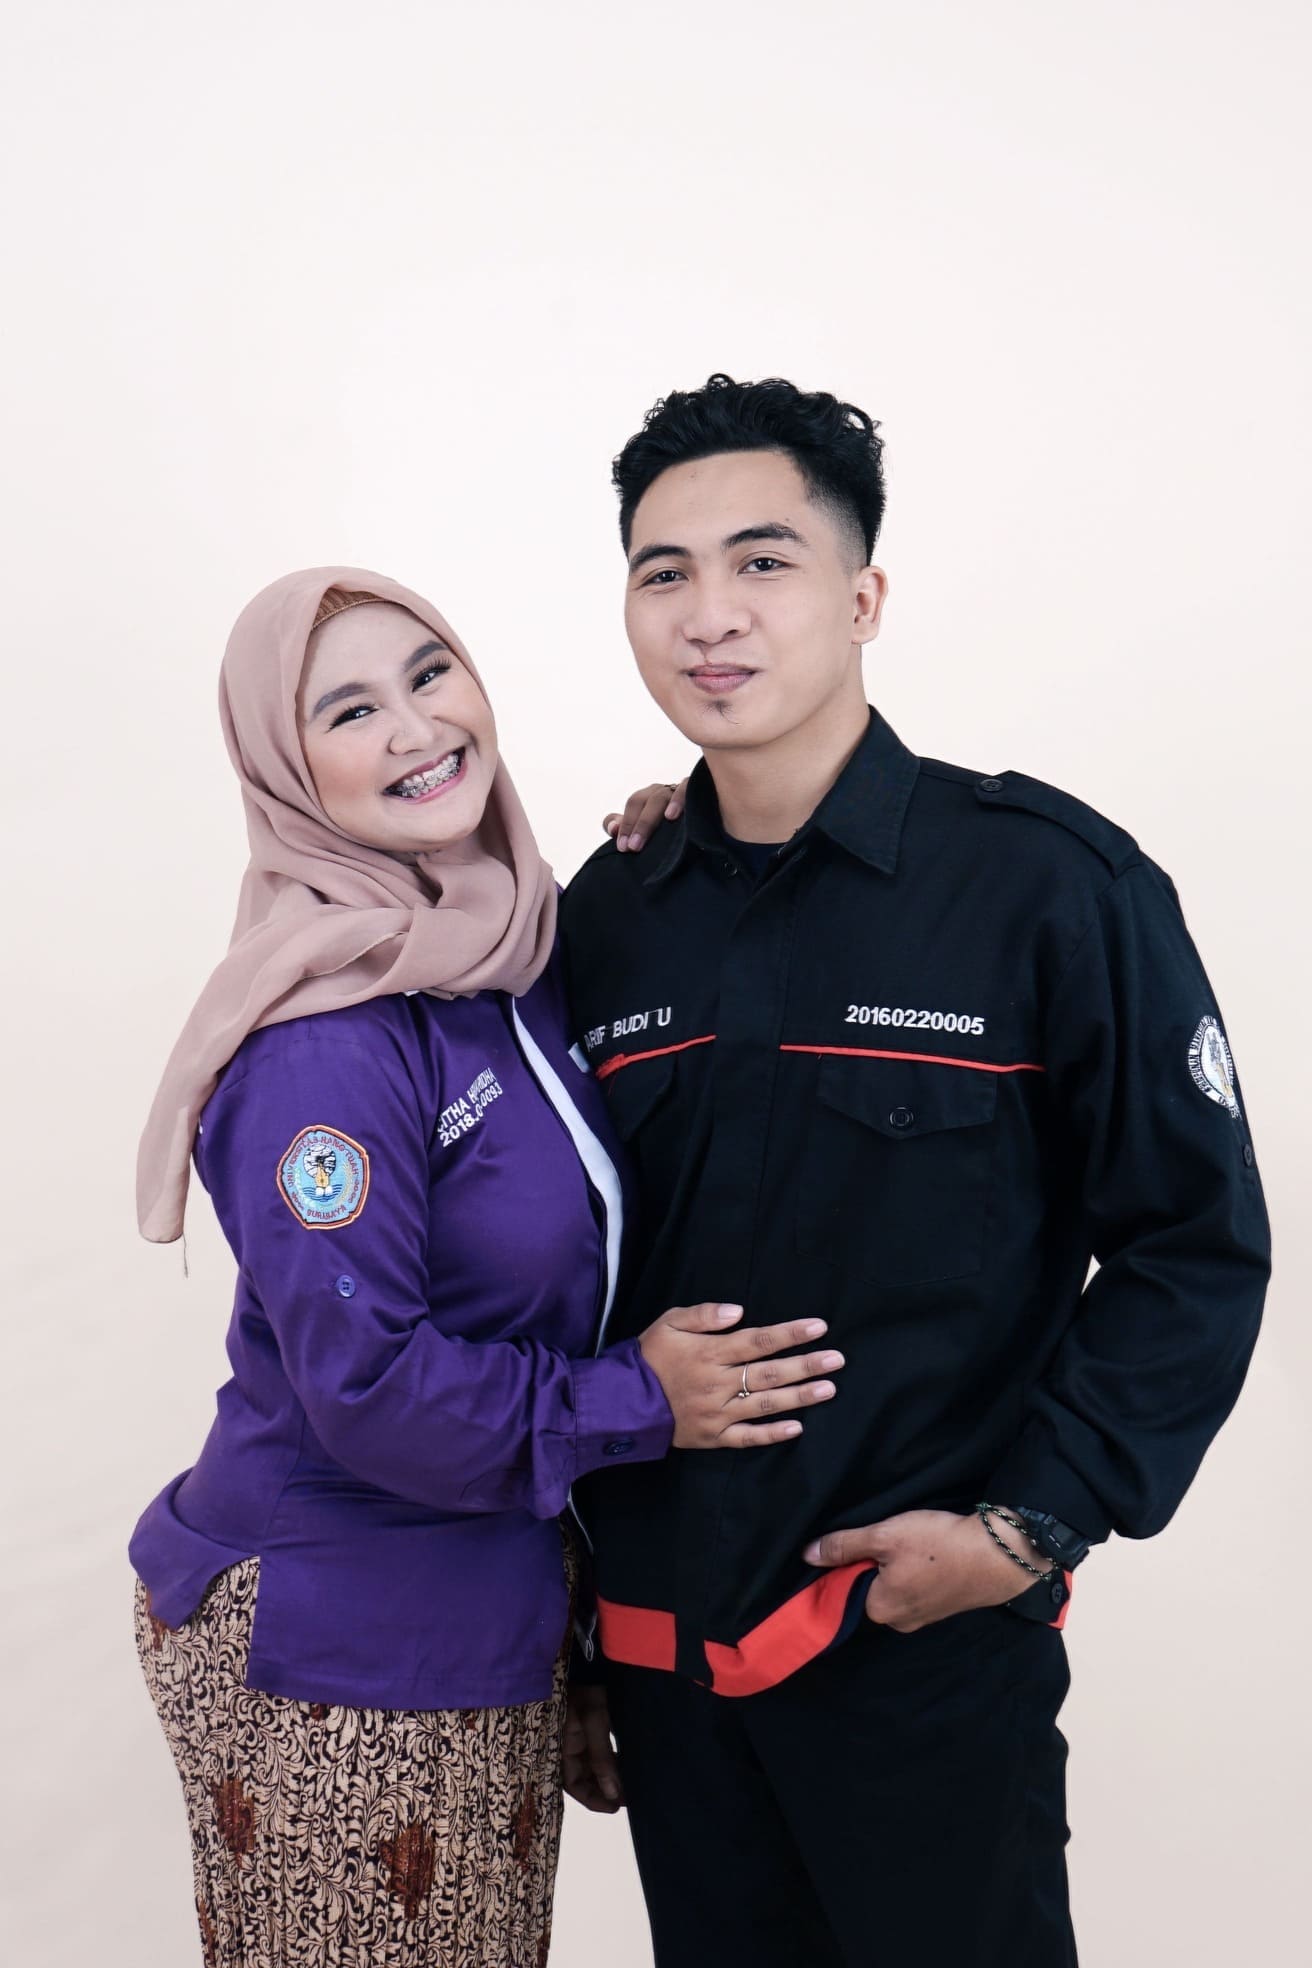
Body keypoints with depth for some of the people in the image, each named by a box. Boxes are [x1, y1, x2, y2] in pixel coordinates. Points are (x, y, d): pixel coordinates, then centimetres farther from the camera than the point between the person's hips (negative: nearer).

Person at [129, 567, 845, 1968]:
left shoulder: (520, 944, 0)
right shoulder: (324, 1035, -24)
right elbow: (365, 1382, -24)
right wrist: (638, 1401, -13)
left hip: (493, 1614, 7)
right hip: (331, 1652, -7)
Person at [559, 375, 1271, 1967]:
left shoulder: (1049, 885, -10)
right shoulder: (604, 922, 2)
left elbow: (1196, 1248, -6)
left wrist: (1035, 1525, -14)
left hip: (932, 1646, -3)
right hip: (660, 1648, 4)